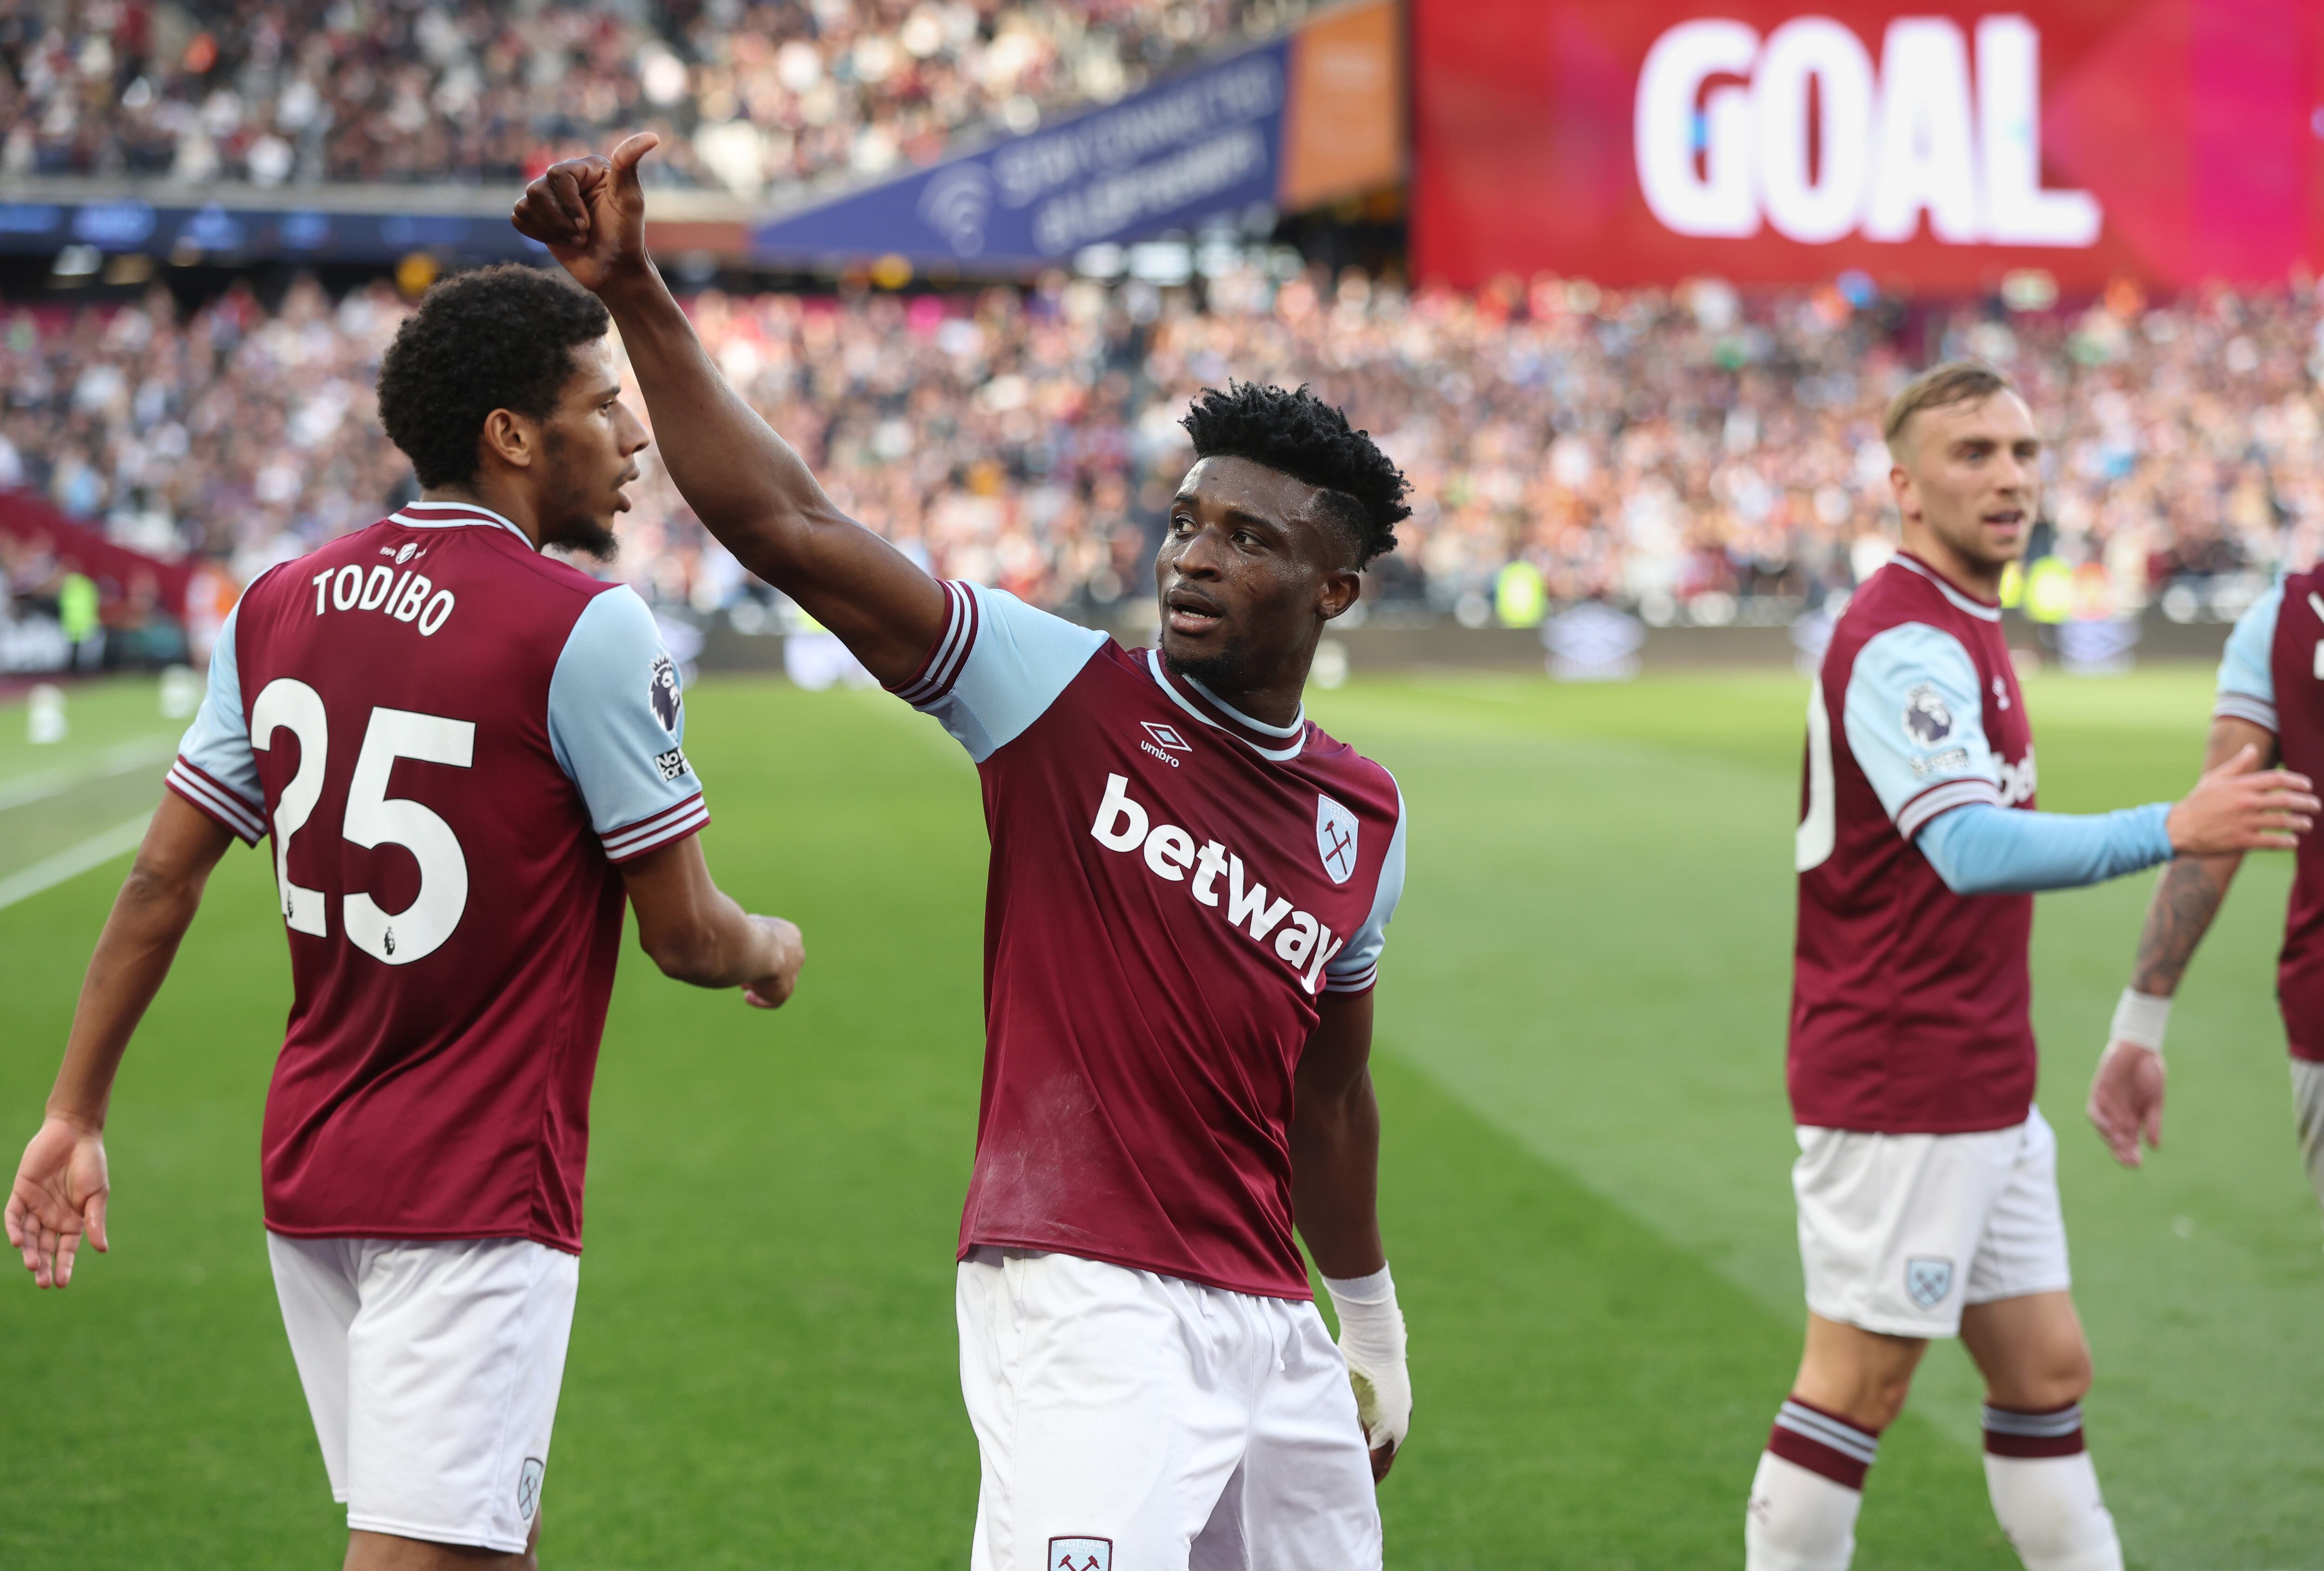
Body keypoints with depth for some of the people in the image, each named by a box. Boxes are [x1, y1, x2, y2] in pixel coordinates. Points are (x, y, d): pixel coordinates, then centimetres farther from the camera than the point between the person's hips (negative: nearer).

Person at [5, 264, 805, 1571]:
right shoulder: (585, 631, -13)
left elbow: (163, 882, 8)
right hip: (479, 1197, -7)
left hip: (309, 1171, 7)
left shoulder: (278, 608, 6)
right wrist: (770, 952, 15)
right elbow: (685, 936, -8)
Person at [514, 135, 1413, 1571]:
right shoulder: (1068, 696, -3)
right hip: (1082, 1303, -6)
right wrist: (637, 297, -18)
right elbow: (786, 525, -11)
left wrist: (1374, 1329, 28)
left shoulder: (1364, 815, 10)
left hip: (1271, 1324, 6)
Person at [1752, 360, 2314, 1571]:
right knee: (1857, 1385, -3)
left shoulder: (1962, 632, 15)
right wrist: (2172, 830, -42)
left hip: (1981, 1091, 10)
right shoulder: (1902, 642, -18)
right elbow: (1977, 850, -32)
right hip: (1898, 1092, -10)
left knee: (2045, 1373, 12)